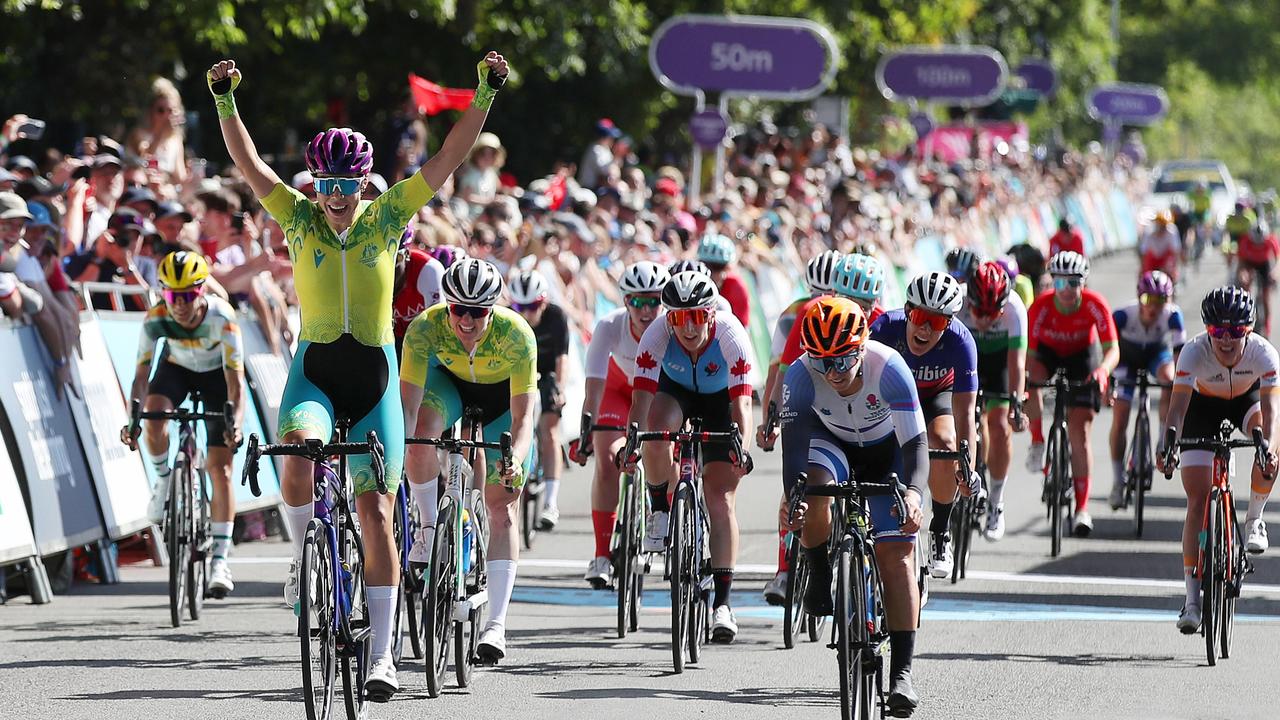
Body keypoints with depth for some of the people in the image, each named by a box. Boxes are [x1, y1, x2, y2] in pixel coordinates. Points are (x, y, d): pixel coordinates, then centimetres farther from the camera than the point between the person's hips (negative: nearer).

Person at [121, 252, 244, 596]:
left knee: (220, 466, -10)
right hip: (177, 367, 2)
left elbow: (236, 382, -36)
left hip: (217, 373, -2)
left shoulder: (221, 317, -36)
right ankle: (164, 480, -2)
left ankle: (220, 559, -4)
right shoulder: (156, 318, -30)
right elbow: (142, 374, -28)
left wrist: (236, 424, -53)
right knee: (153, 415, -32)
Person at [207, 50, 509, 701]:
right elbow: (248, 164, -10)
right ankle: (304, 555, -7)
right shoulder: (299, 218, -1)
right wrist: (224, 102, -23)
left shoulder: (387, 215, -1)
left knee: (376, 512, -1)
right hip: (314, 371, 0)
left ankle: (381, 652, 5)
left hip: (374, 377, 0)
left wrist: (486, 95, -14)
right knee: (298, 454, -33)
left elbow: (449, 158, -5)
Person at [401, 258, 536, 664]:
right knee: (422, 432, -33)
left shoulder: (517, 335, -36)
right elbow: (408, 404, -33)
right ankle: (429, 527, -10)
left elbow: (522, 417, -33)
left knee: (501, 506, -9)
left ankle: (497, 624, -10)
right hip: (451, 382, 1)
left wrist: (516, 460, -51)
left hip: (503, 393, -1)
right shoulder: (425, 328, -33)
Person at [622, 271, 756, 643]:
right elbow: (642, 396, -36)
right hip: (676, 390, 1)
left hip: (720, 399, -1)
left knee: (721, 500, -11)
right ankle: (660, 511, -7)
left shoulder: (730, 333, -35)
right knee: (657, 435, -35)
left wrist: (743, 448, -55)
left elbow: (742, 402, -39)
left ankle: (722, 602, -11)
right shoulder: (657, 335, -31)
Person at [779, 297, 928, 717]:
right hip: (832, 444, 1)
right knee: (814, 490, -35)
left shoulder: (890, 369, -35)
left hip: (886, 451, -1)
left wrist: (913, 493, -54)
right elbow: (795, 442, -36)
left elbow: (915, 443, -36)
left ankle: (902, 671, -14)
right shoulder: (800, 375, -31)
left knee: (897, 552, -14)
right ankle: (820, 577, -6)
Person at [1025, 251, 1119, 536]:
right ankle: (1037, 443, -15)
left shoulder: (1095, 305, -28)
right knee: (1030, 376, -37)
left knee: (1079, 432, -8)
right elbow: (1029, 352, -29)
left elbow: (1112, 349, -29)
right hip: (1048, 353, 1)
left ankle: (1082, 508, -1)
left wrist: (1103, 369, -51)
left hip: (1083, 356, -1)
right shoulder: (1041, 307, -28)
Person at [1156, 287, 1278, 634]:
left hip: (1247, 400, 1)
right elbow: (1179, 405, -42)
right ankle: (1192, 598, -7)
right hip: (1204, 407, -1)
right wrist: (1167, 446, -59)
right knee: (1198, 501, -10)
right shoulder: (1195, 352, -34)